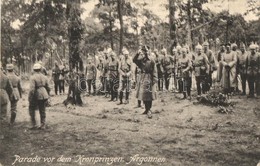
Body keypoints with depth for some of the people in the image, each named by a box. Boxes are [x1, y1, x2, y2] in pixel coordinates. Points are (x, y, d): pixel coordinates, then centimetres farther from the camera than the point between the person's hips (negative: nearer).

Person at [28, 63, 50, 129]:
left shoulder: (33, 77, -12)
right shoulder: (44, 77, 6)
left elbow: (31, 89, -19)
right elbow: (48, 88, 11)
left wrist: (30, 99, -12)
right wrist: (47, 96, 24)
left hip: (36, 96, -5)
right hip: (44, 96, 5)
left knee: (32, 109, 14)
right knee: (42, 111, 12)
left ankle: (34, 124, 12)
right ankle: (43, 125, 15)